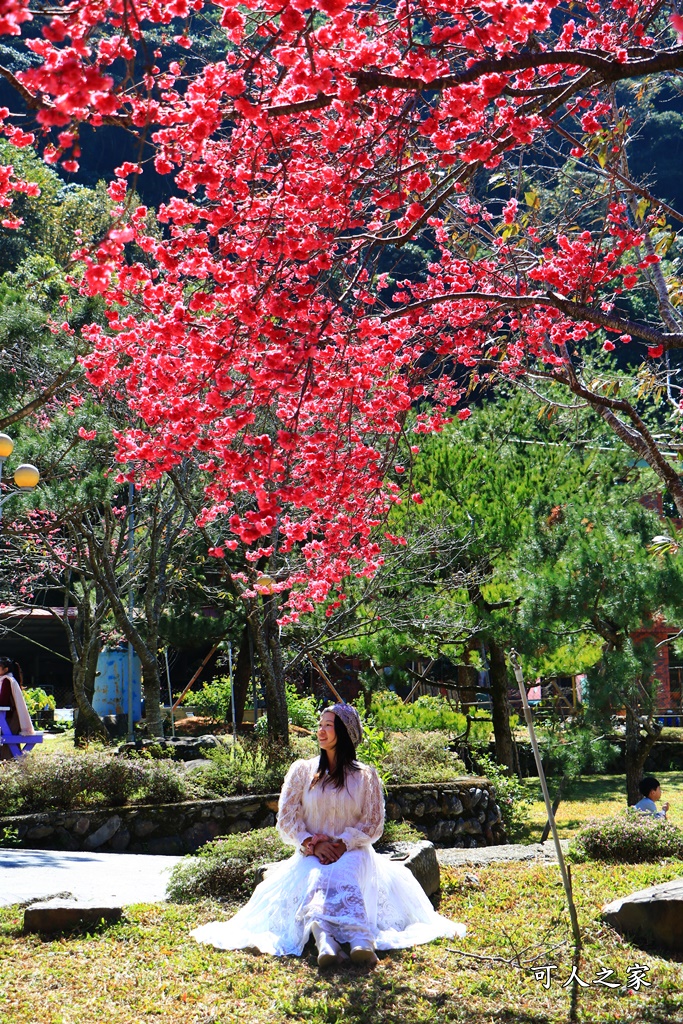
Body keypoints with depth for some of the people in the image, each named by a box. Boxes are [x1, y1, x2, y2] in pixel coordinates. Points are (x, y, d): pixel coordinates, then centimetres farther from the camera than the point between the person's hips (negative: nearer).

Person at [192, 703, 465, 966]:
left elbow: (373, 825, 4)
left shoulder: (366, 776, 11)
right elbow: (286, 819, 6)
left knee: (343, 874, -38)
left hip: (352, 853, -1)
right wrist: (313, 844, -12)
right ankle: (325, 943, -66)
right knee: (317, 879, -36)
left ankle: (362, 943, -66)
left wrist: (344, 844, -15)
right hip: (311, 854, 1)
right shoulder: (302, 771, 12)